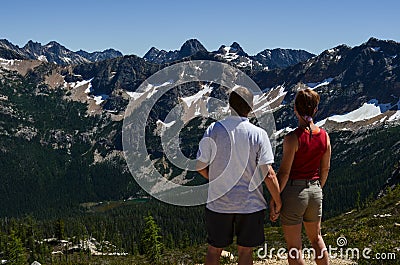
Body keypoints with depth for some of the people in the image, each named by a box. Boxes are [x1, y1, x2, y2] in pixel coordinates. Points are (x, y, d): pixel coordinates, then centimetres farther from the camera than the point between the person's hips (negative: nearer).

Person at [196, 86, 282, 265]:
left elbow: (200, 166, -4)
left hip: (219, 202, 1)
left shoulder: (214, 129, -8)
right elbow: (269, 174, -11)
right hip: (250, 203, -1)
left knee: (214, 250, 15)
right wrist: (277, 201, 3)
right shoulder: (258, 134, -10)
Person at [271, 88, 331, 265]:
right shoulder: (324, 136, -1)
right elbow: (325, 169, 9)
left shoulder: (292, 138, -18)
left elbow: (284, 173, -17)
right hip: (315, 191, 6)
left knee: (294, 248, 7)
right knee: (316, 238, 27)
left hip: (293, 192, -6)